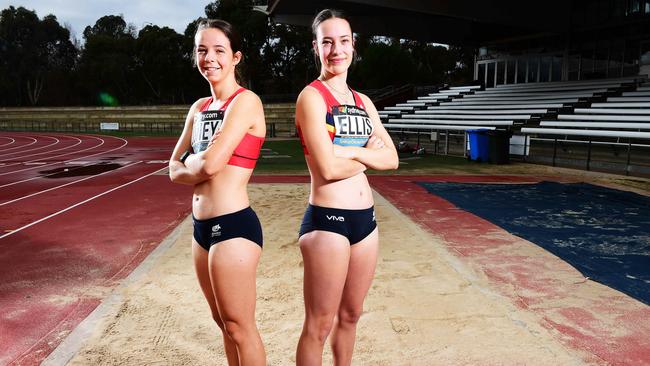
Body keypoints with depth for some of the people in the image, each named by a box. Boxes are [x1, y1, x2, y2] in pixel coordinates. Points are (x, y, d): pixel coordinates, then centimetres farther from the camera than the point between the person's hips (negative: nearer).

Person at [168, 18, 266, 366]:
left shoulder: (246, 102, -12)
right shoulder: (199, 107, 12)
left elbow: (210, 163, -22)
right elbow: (175, 170, 10)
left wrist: (190, 161, -1)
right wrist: (201, 166, -9)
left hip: (233, 226, -8)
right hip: (202, 226, 8)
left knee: (238, 326, 5)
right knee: (223, 321, 21)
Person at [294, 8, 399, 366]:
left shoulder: (363, 101, 13)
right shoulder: (311, 96, -8)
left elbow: (392, 159, 6)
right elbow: (329, 168, -19)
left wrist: (351, 152, -9)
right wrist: (369, 155, -2)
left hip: (365, 219, 7)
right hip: (327, 221, -7)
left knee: (350, 316, 20)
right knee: (319, 326, 5)